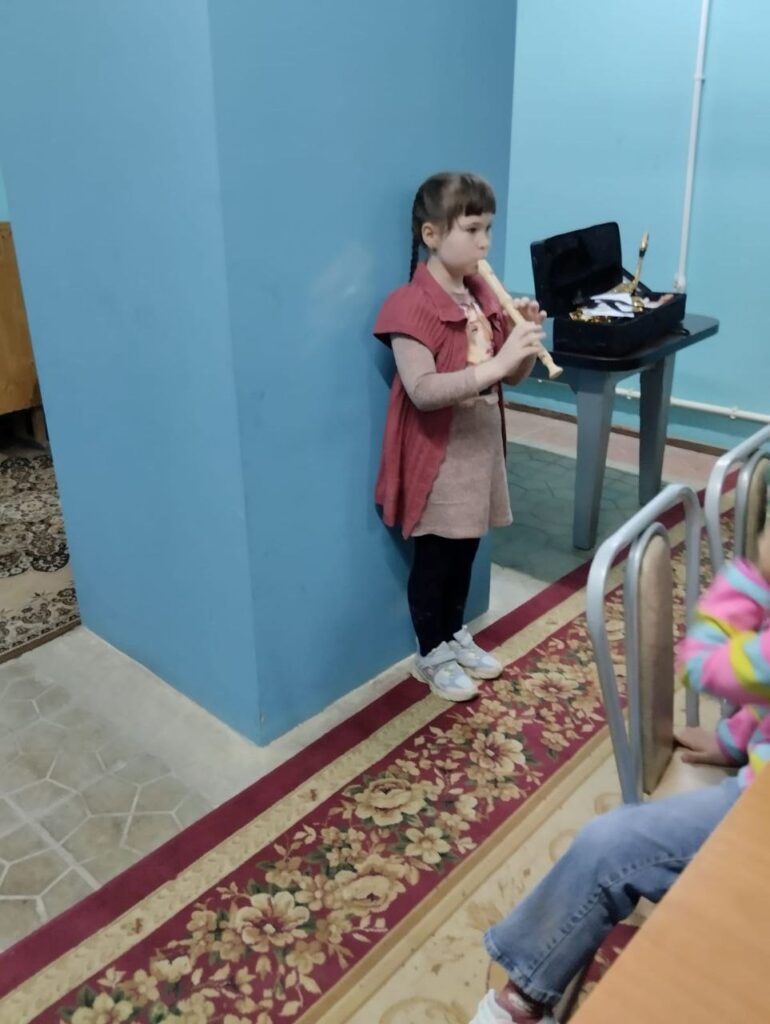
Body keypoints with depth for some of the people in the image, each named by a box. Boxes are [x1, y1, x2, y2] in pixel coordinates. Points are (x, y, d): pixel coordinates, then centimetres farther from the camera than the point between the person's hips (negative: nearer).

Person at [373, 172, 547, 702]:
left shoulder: (486, 297, 7)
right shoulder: (412, 305, -18)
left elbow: (514, 375, 9)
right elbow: (422, 390, -29)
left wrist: (526, 337, -11)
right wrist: (495, 364, -35)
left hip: (482, 444, 7)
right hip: (437, 454, -7)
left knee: (466, 550, 19)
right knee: (435, 558, 7)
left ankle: (456, 636, 38)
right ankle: (432, 655, 25)